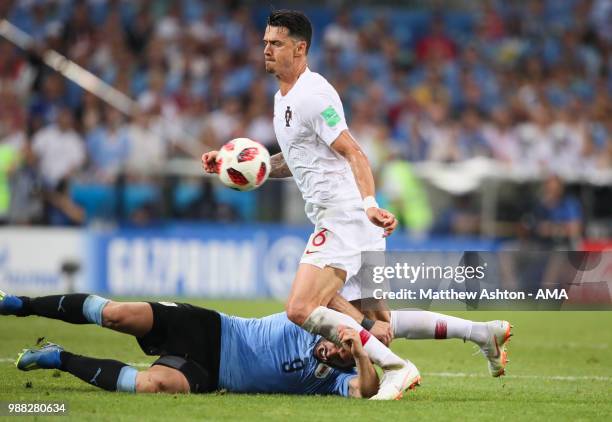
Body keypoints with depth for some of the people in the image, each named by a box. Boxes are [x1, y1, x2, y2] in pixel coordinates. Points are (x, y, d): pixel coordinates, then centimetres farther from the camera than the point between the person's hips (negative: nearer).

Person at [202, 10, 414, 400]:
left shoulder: (312, 94, -12)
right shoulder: (283, 98, 20)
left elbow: (353, 152, -19)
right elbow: (293, 162, 30)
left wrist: (368, 203, -33)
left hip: (344, 217, -11)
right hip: (332, 218, 11)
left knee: (301, 310, -19)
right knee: (374, 318, 14)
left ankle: (395, 367, -16)